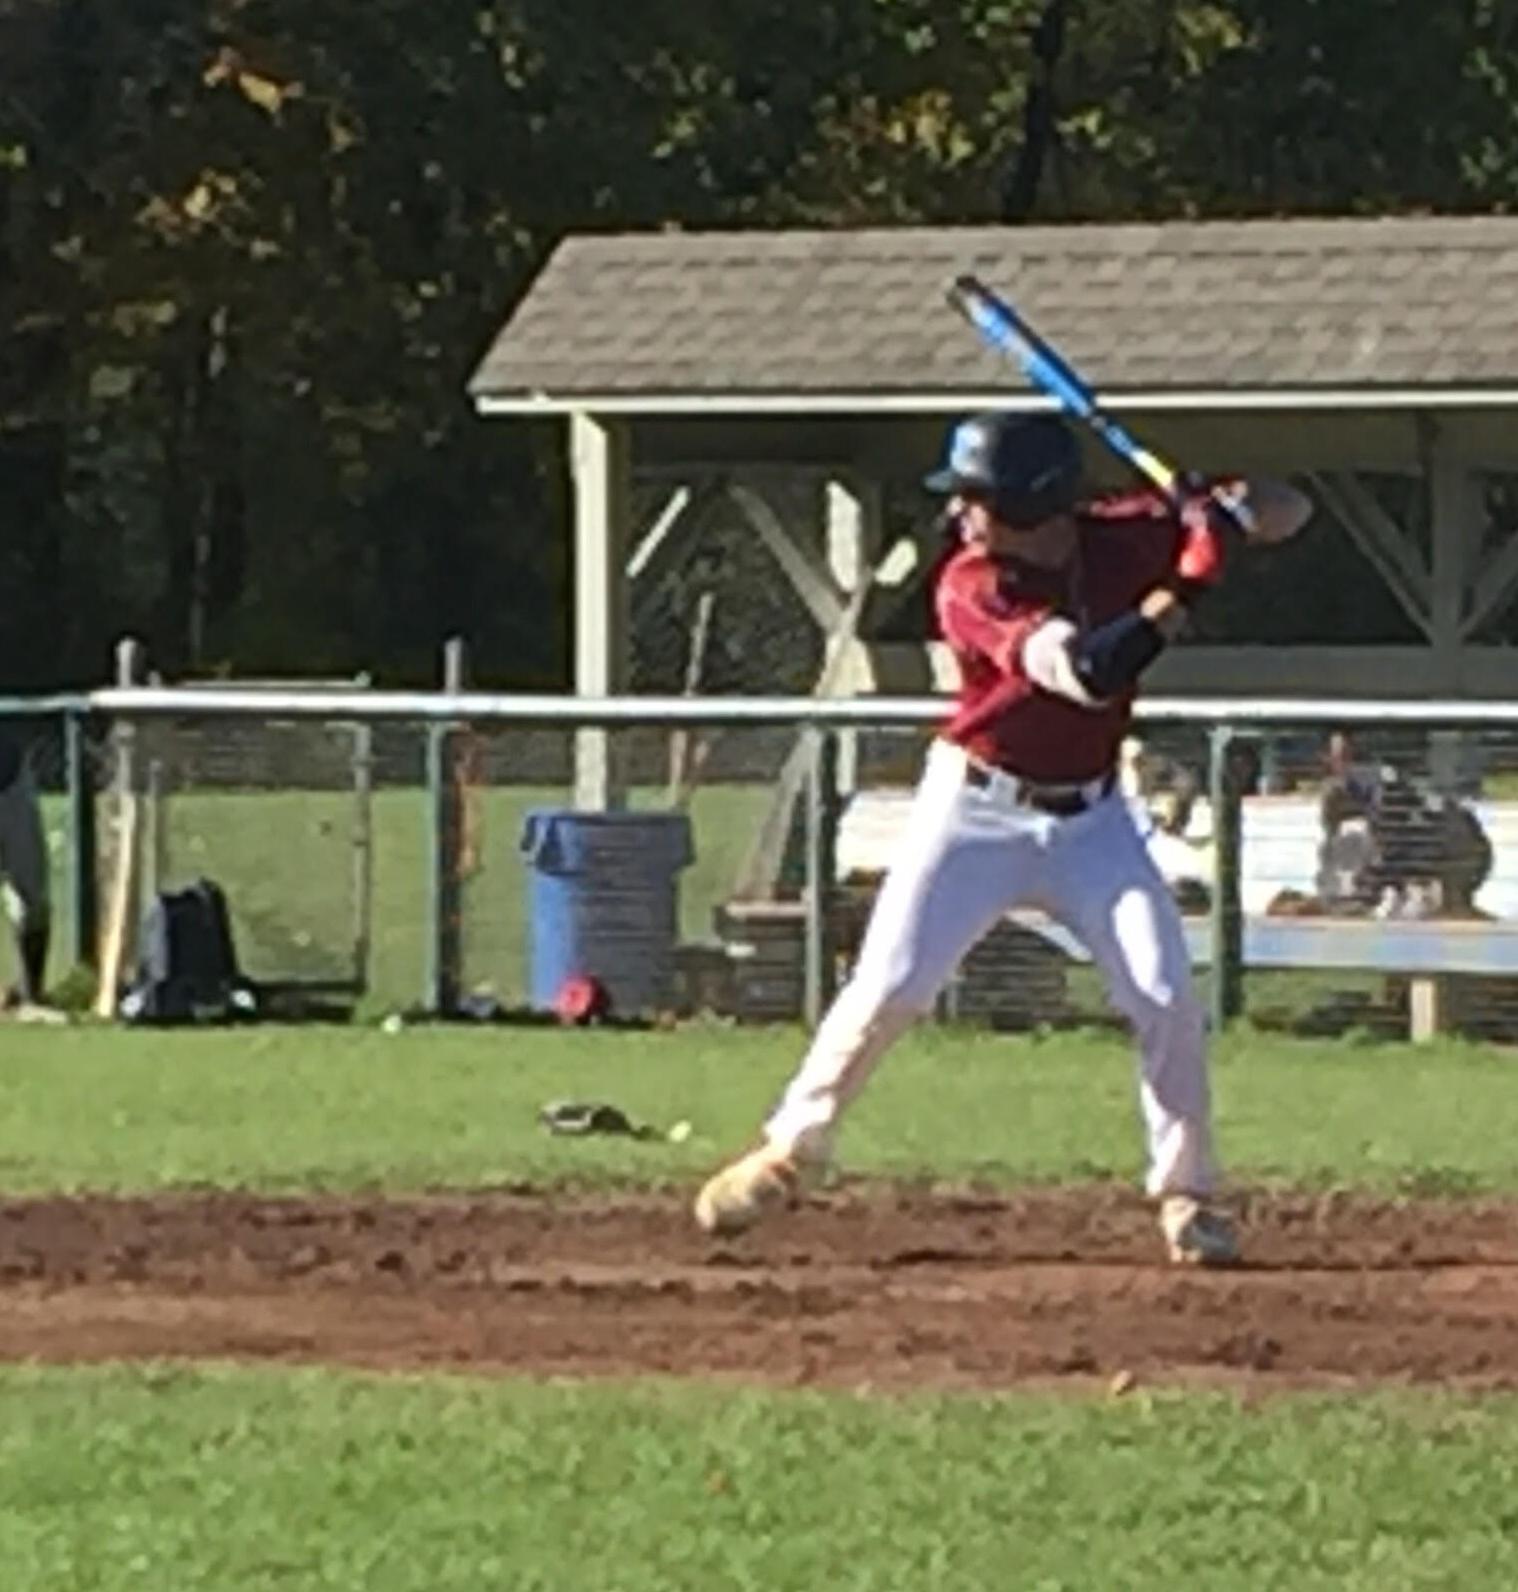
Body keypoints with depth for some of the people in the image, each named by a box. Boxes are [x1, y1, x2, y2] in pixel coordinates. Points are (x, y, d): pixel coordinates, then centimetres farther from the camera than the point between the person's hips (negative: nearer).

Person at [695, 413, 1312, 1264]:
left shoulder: (1124, 536, -11)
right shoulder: (972, 589, -22)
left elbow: (1289, 514, -6)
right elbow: (1088, 670, -35)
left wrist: (1235, 506, -29)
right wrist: (1192, 578, -38)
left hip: (1091, 817, 2)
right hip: (976, 810, -2)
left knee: (1168, 996, -8)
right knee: (887, 991, -6)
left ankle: (1187, 1192, 7)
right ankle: (789, 1152, 12)